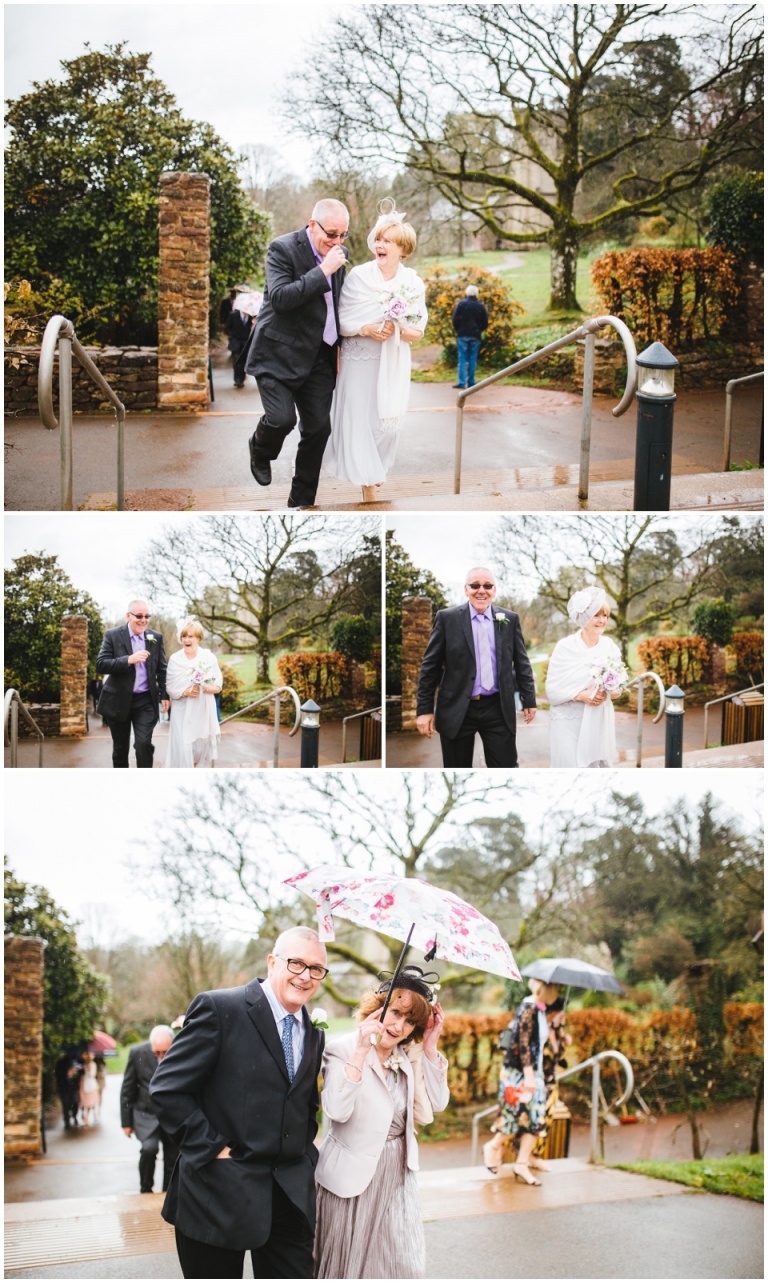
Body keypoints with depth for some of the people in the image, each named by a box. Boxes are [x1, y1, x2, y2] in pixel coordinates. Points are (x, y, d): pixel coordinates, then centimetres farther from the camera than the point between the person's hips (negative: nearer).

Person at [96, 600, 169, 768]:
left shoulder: (156, 637, 3)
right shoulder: (113, 635, -5)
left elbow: (162, 669, 10)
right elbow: (100, 665, -14)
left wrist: (165, 695, 3)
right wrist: (129, 660, -25)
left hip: (145, 701, 0)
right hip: (118, 701, 0)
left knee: (144, 743, -14)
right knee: (120, 748, 12)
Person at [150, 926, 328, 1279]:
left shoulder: (313, 1035, 13)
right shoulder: (218, 1009, -8)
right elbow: (167, 1089, -11)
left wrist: (304, 1153, 8)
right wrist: (212, 1149, -14)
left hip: (290, 1194, 6)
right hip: (219, 1193, -6)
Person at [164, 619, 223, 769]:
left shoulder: (209, 657, 1)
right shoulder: (175, 659, 0)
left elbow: (218, 686, 2)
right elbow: (170, 687, 0)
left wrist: (205, 688, -18)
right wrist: (186, 692, -18)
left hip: (204, 710, 1)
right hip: (183, 712, -1)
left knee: (203, 748, 6)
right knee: (183, 749, -9)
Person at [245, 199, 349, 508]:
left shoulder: (339, 254, 8)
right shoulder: (283, 249, -12)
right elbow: (280, 298, -24)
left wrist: (341, 346, 16)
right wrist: (323, 271, -24)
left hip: (318, 358, 6)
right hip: (278, 355, -6)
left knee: (319, 427, 3)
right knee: (282, 419, -17)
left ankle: (301, 501, 16)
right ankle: (260, 451, 19)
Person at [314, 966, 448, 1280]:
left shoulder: (409, 1054, 5)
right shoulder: (343, 1049, -14)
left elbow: (437, 1103, -2)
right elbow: (337, 1110, -27)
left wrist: (430, 1047, -8)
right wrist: (362, 1050, -31)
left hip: (397, 1172, 5)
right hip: (353, 1175, -5)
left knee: (403, 1263, 6)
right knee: (348, 1263, 5)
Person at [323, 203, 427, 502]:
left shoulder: (413, 284, -1)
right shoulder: (359, 276, -7)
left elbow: (417, 333, 1)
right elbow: (340, 321, -5)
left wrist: (398, 329, -20)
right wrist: (366, 329, -21)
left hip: (393, 365, 2)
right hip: (359, 362, -2)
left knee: (389, 422, 4)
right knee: (358, 420, -6)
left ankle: (375, 467, 33)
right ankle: (368, 487, 6)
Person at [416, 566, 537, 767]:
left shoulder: (510, 620, 6)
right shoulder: (447, 618, 0)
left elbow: (522, 664, 11)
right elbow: (430, 666, 0)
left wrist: (529, 700, 10)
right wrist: (424, 709, -4)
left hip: (498, 709, 1)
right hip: (457, 710, -1)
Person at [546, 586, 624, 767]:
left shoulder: (610, 646, 4)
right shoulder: (565, 647, -7)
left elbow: (619, 682, 10)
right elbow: (552, 689, -6)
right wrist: (580, 695, -19)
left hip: (599, 720, 4)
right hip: (569, 720, -4)